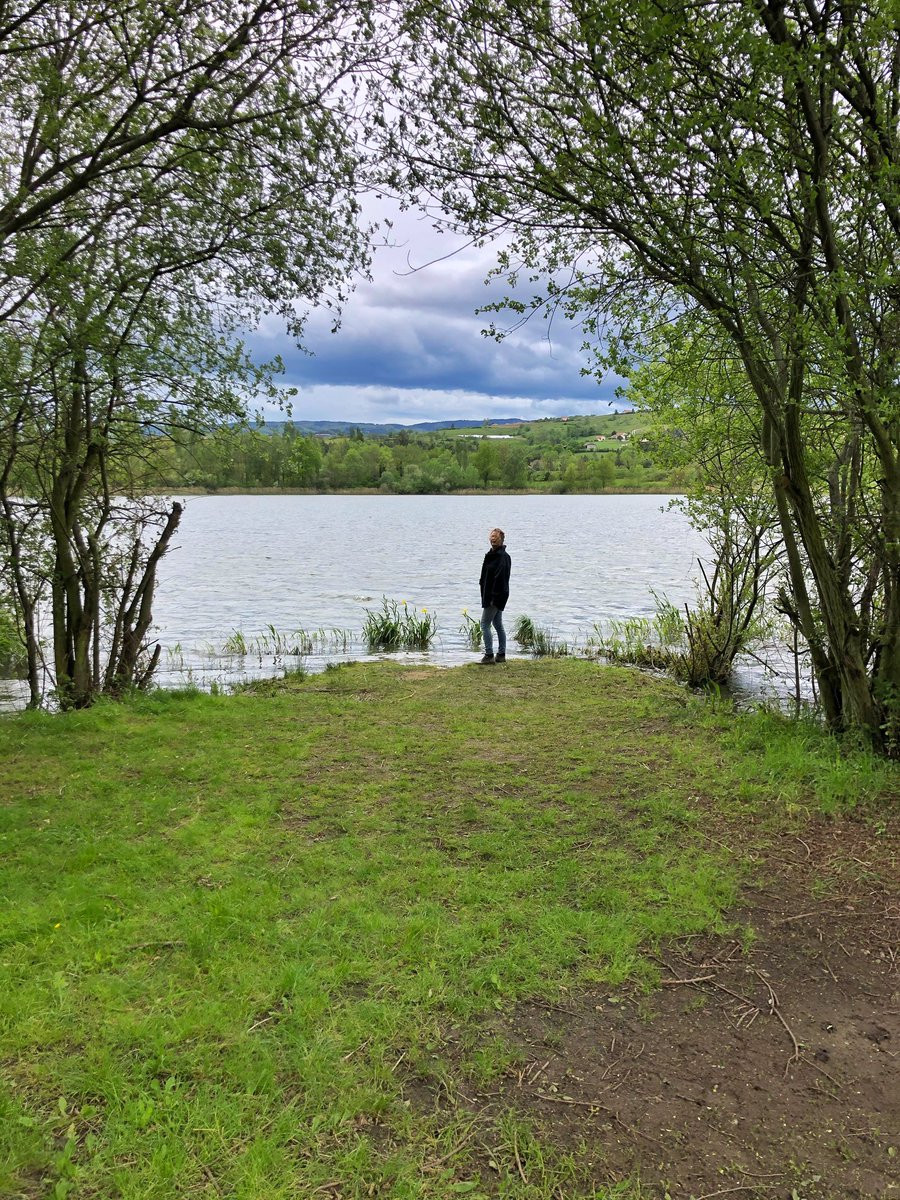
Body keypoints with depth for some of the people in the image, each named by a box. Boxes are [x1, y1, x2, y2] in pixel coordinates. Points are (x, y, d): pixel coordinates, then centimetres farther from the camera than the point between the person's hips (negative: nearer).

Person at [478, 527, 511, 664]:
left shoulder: (502, 557, -16)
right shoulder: (492, 555, 14)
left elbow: (500, 577, -22)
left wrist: (494, 597, -24)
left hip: (495, 596, -10)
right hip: (493, 596, 10)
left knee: (485, 624, -8)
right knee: (498, 624, 12)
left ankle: (489, 655, -6)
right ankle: (501, 655, 18)